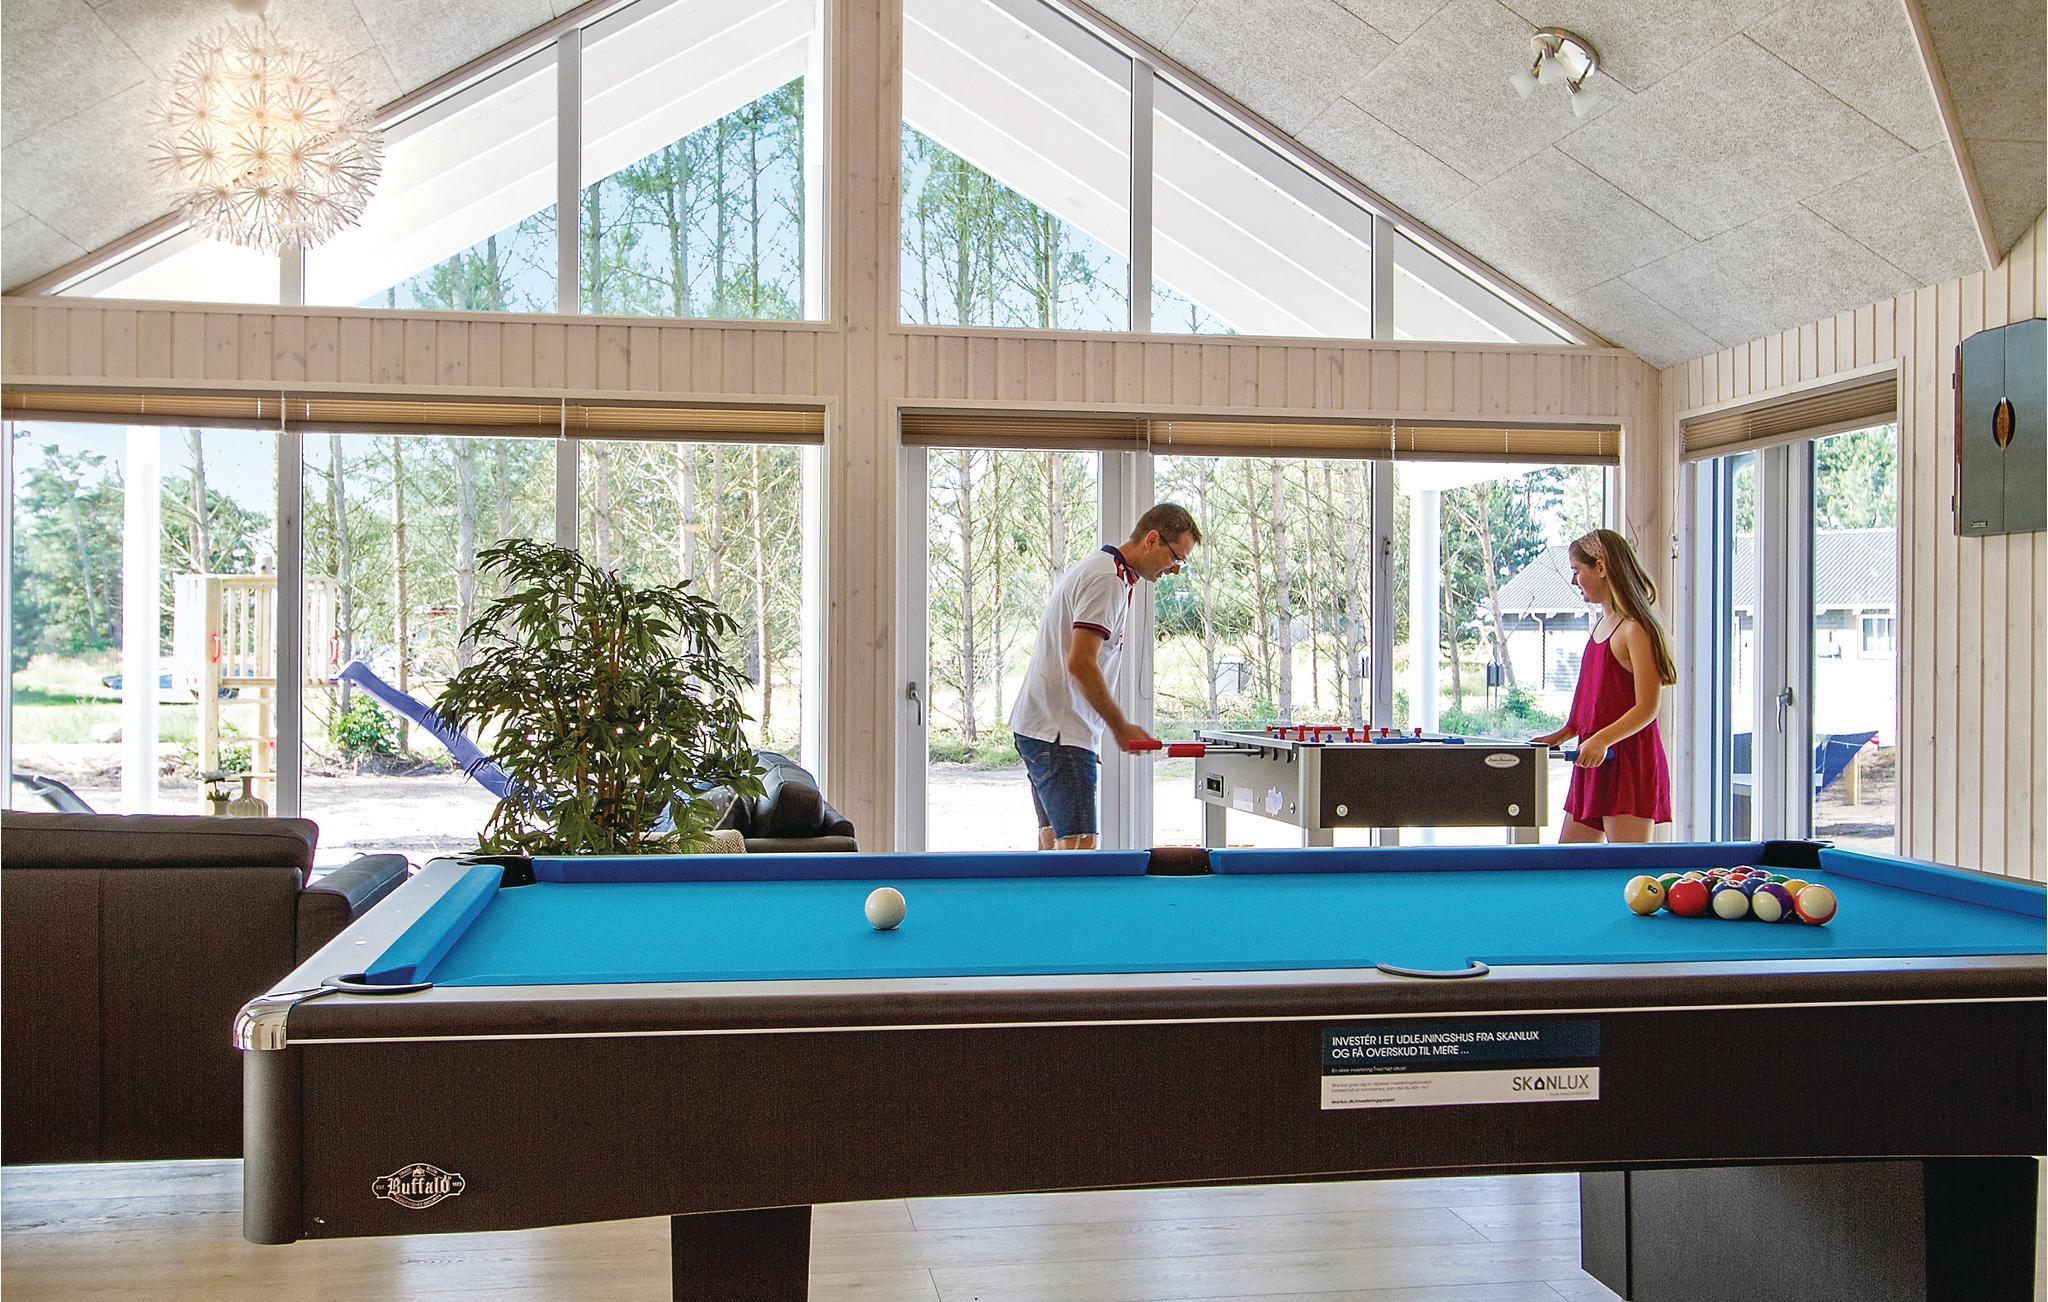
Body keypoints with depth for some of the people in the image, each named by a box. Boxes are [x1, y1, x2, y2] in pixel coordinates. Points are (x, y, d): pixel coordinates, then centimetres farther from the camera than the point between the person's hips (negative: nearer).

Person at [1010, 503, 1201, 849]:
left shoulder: (1101, 571, 19)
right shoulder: (1108, 579, -13)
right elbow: (1080, 664, -21)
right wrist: (1121, 728, -13)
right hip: (1060, 733, -11)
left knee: (1053, 842, 11)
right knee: (1078, 844, -16)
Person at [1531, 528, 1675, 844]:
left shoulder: (1635, 629, -12)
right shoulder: (1600, 625, 15)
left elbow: (1647, 708, -16)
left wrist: (1602, 740, -27)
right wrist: (1561, 735, 15)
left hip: (1630, 765, -10)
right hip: (1593, 763, 10)